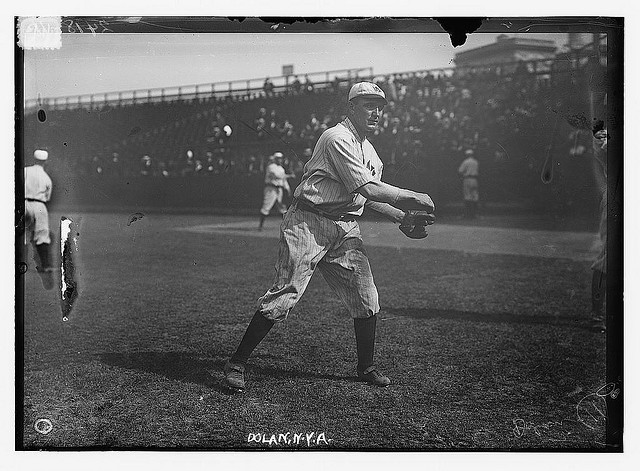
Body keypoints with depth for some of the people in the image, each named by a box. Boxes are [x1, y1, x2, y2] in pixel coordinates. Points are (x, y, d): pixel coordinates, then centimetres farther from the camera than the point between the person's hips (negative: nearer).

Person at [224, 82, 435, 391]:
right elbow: (369, 190, -20)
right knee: (284, 296, -12)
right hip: (309, 223, -8)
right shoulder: (337, 138, -13)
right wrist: (412, 198, -14)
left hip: (346, 229, 8)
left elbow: (370, 198, 22)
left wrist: (402, 217, 8)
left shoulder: (369, 150, 18)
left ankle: (366, 367, 22)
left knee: (367, 300, 4)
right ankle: (236, 364, -2)